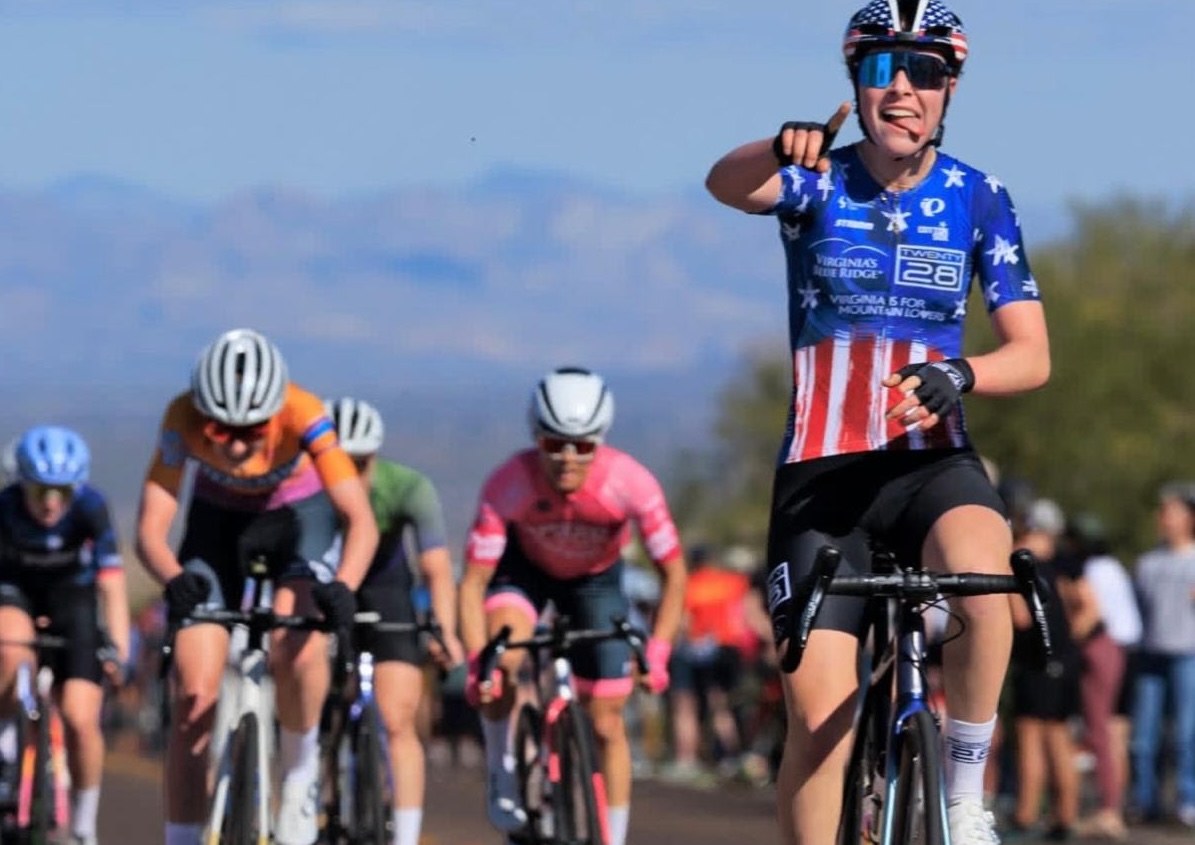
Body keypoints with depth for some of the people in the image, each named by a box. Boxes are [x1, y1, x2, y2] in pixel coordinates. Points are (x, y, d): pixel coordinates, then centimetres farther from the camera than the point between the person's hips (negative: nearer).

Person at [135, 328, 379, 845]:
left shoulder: (303, 416, -35)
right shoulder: (182, 420, -31)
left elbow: (361, 520, -39)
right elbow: (151, 530, -32)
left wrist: (342, 587, -58)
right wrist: (174, 580, -53)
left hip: (300, 516, -2)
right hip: (217, 520, 2)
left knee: (297, 649, -30)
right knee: (194, 694, -10)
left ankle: (300, 769, -3)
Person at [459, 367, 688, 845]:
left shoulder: (630, 483, -34)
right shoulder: (508, 485, -35)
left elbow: (674, 575, -23)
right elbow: (473, 583, -29)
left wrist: (657, 652, -33)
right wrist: (476, 662, -40)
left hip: (595, 580, 1)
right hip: (524, 568, -1)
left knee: (607, 724, -1)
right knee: (502, 659, -31)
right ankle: (502, 778, -7)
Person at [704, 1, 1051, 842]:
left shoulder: (977, 198, 2)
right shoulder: (816, 181, -2)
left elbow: (1033, 354, -3)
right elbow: (725, 184, -25)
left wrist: (960, 375, -26)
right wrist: (780, 151, -49)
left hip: (930, 459, 0)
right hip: (819, 473, 0)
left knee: (981, 576, -34)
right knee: (820, 714, -9)